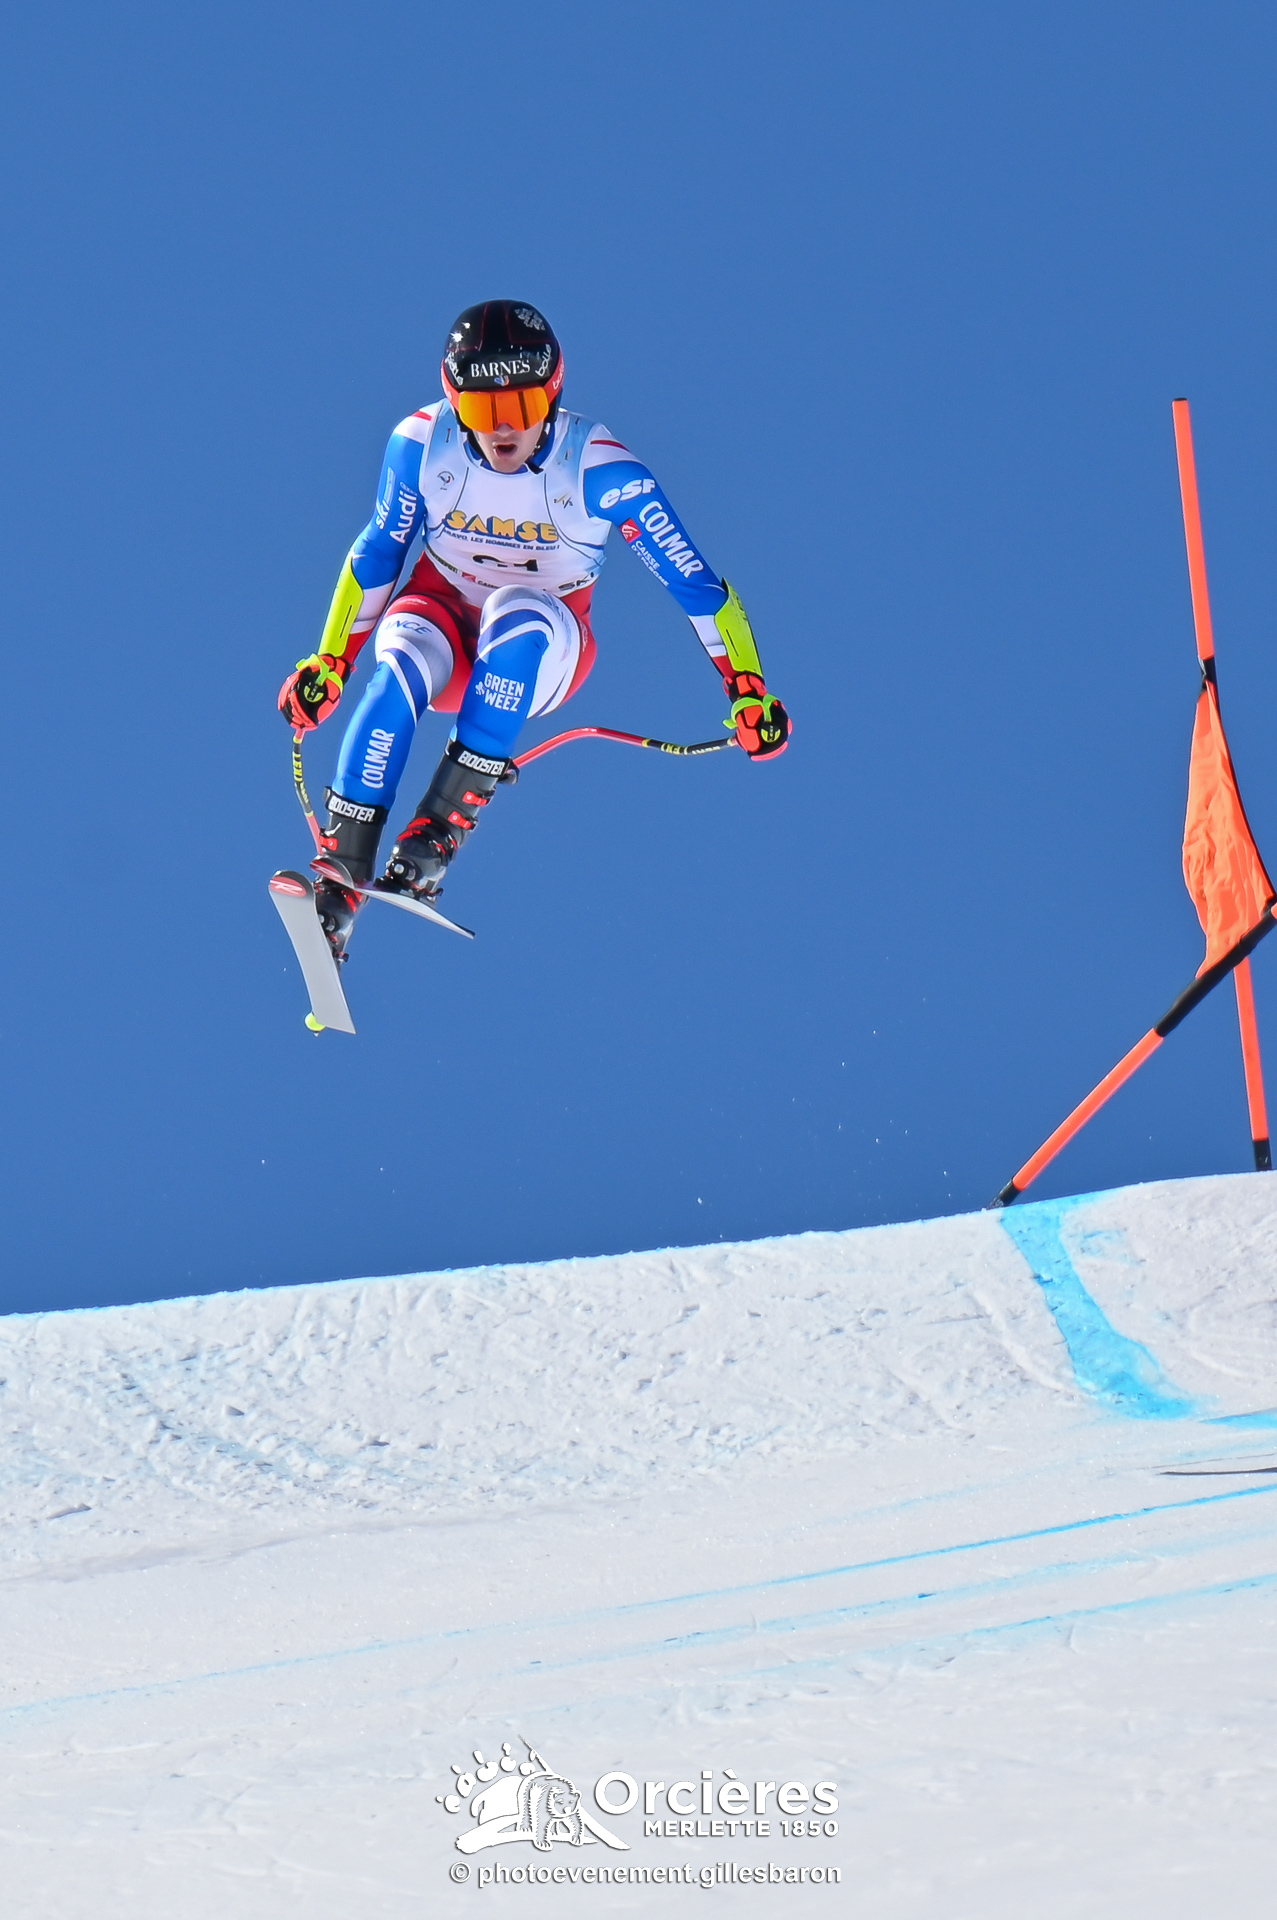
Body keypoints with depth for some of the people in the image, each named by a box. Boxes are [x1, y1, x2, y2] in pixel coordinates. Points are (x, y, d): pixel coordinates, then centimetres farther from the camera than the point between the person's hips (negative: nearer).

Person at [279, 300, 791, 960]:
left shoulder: (599, 470, -21)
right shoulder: (422, 443, -15)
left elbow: (694, 582, -16)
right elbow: (377, 554, 3)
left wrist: (748, 691, -24)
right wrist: (329, 660, 2)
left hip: (544, 648, -1)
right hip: (441, 615, 1)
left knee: (517, 612, -38)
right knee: (399, 672, -35)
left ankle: (442, 827, -38)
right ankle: (339, 876, -33)